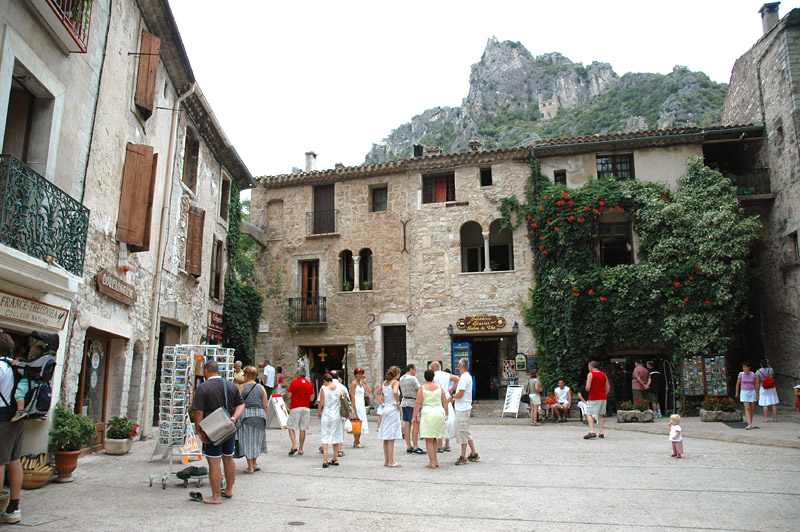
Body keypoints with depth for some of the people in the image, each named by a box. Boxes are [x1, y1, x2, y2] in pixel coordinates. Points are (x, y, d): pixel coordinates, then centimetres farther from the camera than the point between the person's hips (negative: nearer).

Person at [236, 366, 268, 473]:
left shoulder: (242, 387, -3)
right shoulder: (261, 388, 6)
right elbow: (265, 405, 5)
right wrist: (264, 417, 15)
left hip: (246, 415, -3)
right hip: (260, 415, 3)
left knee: (247, 440, 5)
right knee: (256, 439, 19)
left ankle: (250, 467, 8)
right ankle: (255, 463, 23)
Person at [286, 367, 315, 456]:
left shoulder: (294, 382, -6)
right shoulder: (309, 384, 6)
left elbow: (289, 397, -6)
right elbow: (311, 399, 7)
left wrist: (287, 393, 15)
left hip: (295, 408, -4)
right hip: (306, 408, 4)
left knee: (291, 427, 4)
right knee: (303, 429, 7)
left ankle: (294, 445, -12)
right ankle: (300, 449, 10)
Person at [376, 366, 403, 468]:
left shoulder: (385, 382, 11)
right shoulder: (395, 382, -11)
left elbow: (376, 393, 21)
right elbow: (395, 392, -31)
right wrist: (397, 403, -17)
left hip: (386, 409, 8)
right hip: (393, 410, -8)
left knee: (386, 437, 11)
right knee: (391, 437, -5)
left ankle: (386, 461, 17)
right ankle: (391, 462, -3)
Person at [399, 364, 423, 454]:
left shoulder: (401, 379, 14)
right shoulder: (413, 378, -12)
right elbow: (419, 389, -15)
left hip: (404, 402, 9)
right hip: (412, 403, -9)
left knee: (407, 425, 7)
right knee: (416, 425, -8)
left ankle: (409, 447, 8)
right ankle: (415, 447, -10)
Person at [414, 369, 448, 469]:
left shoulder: (422, 388, -2)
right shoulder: (439, 387, 7)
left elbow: (418, 403, -6)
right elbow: (445, 402, 8)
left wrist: (414, 416, -2)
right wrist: (446, 414, 17)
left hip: (427, 413, -4)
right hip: (439, 413, 4)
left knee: (429, 440, 2)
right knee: (435, 438, 19)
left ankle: (432, 462, -1)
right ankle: (435, 460, 18)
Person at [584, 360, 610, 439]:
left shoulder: (590, 374, -8)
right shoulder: (603, 374, 11)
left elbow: (588, 388, -16)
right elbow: (608, 386, 11)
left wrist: (587, 388, 6)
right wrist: (604, 395, 17)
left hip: (594, 398, -6)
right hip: (603, 397, 6)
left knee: (589, 414, -4)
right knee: (600, 414, 14)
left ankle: (592, 431, -19)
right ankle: (601, 433, 11)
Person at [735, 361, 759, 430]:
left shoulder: (753, 375, 1)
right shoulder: (741, 374, -3)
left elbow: (755, 385, 8)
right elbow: (738, 383, 7)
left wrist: (757, 394, 6)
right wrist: (737, 393, 13)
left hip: (752, 392, 2)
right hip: (744, 392, -2)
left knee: (752, 409, 5)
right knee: (747, 408, -13)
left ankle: (751, 423, 21)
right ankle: (749, 424, -17)